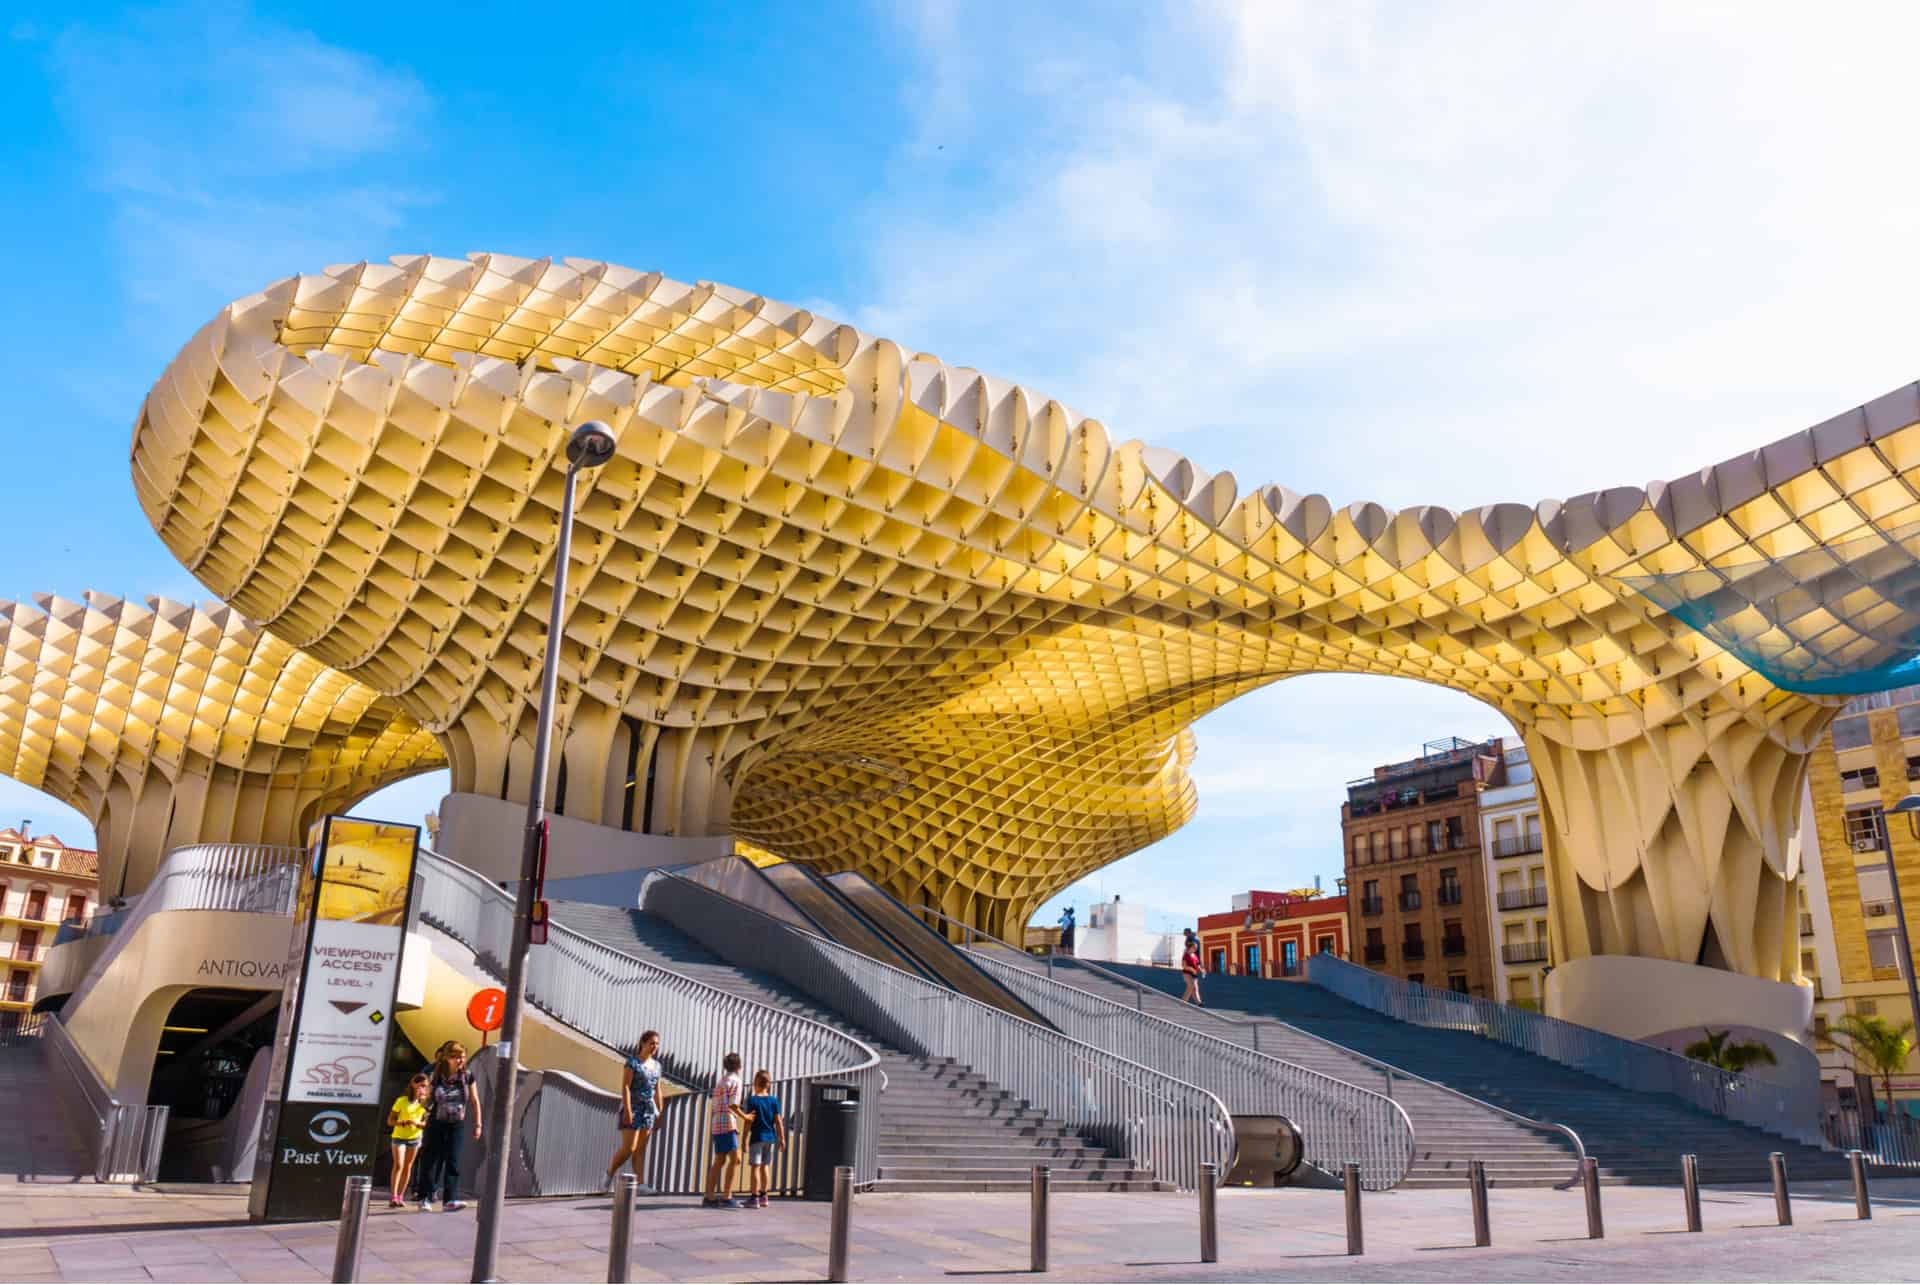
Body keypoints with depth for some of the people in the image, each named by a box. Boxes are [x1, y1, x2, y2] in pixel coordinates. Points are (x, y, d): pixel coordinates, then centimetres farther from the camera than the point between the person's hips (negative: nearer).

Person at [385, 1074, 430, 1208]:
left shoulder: (425, 1102, -2)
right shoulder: (402, 1100, -13)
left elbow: (426, 1123, 1)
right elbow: (390, 1121, -10)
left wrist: (417, 1123, -20)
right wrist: (402, 1122, -28)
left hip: (415, 1138, 4)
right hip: (399, 1137, -4)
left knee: (408, 1166, 7)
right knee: (398, 1165, -15)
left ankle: (400, 1197, 15)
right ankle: (393, 1197, -15)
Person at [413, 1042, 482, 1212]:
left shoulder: (467, 1076, -3)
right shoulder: (435, 1075, -7)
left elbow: (475, 1101, 3)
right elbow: (428, 1099, 8)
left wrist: (477, 1124, 3)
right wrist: (427, 1103, -12)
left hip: (458, 1125, 0)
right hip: (436, 1124, 0)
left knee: (453, 1161, -7)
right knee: (430, 1160, 4)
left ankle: (450, 1200, -9)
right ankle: (425, 1198, 18)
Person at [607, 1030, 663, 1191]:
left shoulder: (656, 1065, 10)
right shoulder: (632, 1061, -9)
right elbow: (625, 1087, -15)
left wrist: (659, 1112, 11)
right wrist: (627, 1110, -22)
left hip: (648, 1110, 6)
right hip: (632, 1108, -6)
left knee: (641, 1149, 3)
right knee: (629, 1148, -7)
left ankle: (640, 1183, 0)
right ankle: (610, 1171, 17)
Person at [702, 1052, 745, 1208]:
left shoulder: (720, 1082, 19)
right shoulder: (735, 1080, -5)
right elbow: (733, 1105, -15)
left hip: (717, 1125, 9)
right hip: (728, 1124, -9)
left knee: (719, 1161, 12)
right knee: (735, 1159, -10)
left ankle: (709, 1197, 11)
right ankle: (727, 1197, -16)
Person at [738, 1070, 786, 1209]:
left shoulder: (752, 1100, -9)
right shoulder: (774, 1100, 2)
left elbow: (748, 1121, -11)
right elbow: (778, 1121, 1)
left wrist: (744, 1139, -6)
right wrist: (782, 1138, 5)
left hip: (757, 1137, -5)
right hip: (770, 1137, 5)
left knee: (755, 1167, -1)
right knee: (765, 1166, 15)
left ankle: (754, 1198, -3)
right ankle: (763, 1196, 22)